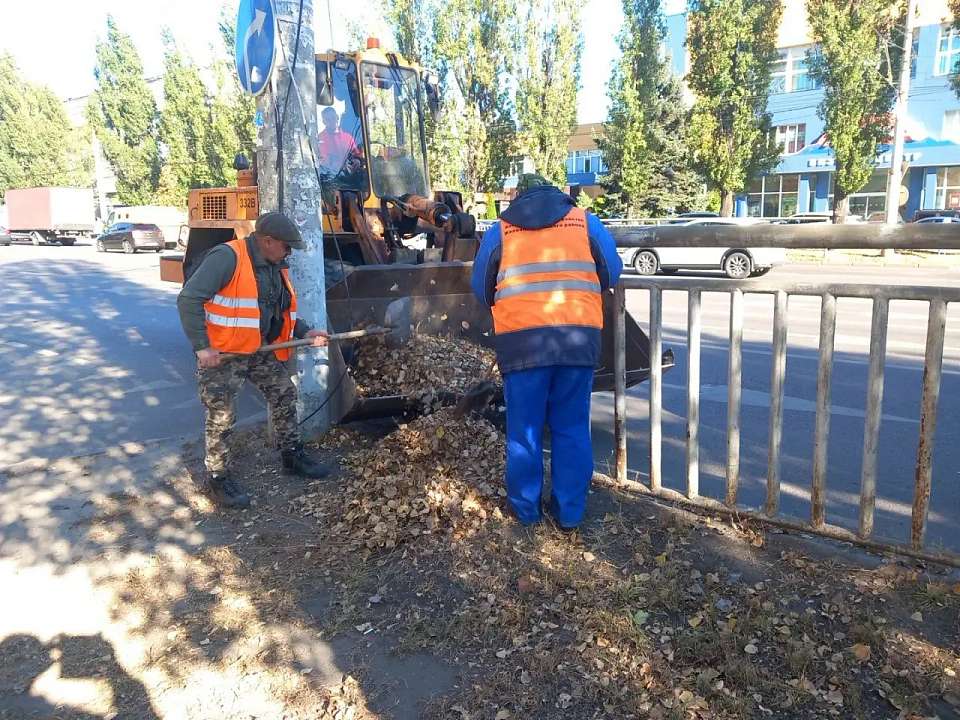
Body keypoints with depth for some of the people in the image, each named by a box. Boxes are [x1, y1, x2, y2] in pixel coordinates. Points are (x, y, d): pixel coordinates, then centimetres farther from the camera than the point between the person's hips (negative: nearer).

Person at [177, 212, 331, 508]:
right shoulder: (227, 257, -21)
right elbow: (188, 300, -23)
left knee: (284, 395, 14)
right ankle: (217, 478, 14)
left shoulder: (275, 266, 7)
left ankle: (292, 455, 31)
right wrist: (202, 346, -26)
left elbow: (282, 311, 19)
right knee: (221, 417, -1)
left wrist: (306, 333, 4)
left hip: (261, 351, 8)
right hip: (221, 355, -8)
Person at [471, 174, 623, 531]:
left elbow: (481, 289, 15)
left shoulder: (500, 230, 12)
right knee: (572, 428, 12)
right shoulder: (585, 221, 13)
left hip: (521, 339, -1)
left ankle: (525, 508, 24)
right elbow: (612, 274, 13)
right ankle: (569, 512, 20)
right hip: (579, 338, 1)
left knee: (524, 430, 12)